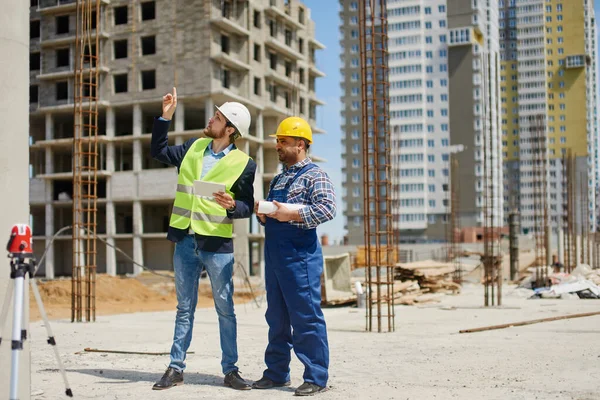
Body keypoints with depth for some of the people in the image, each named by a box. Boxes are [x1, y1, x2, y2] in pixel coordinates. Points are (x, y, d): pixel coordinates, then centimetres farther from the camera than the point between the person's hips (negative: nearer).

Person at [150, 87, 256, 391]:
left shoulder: (243, 164, -4)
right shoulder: (193, 148, 9)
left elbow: (248, 206, -3)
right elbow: (158, 152, 21)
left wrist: (232, 205, -25)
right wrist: (165, 117, 13)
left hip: (217, 244, -4)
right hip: (185, 241, 4)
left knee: (225, 309, 4)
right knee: (184, 308, 11)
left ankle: (230, 370, 14)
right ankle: (176, 369, 17)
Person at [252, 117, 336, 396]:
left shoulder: (314, 175, -5)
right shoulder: (278, 179, 21)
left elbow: (328, 208, -18)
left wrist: (292, 214, -21)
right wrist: (261, 214, 3)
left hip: (300, 255, -9)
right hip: (273, 255, 9)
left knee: (306, 317, -6)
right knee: (276, 317, 13)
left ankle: (316, 378, 2)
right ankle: (277, 373, 23)